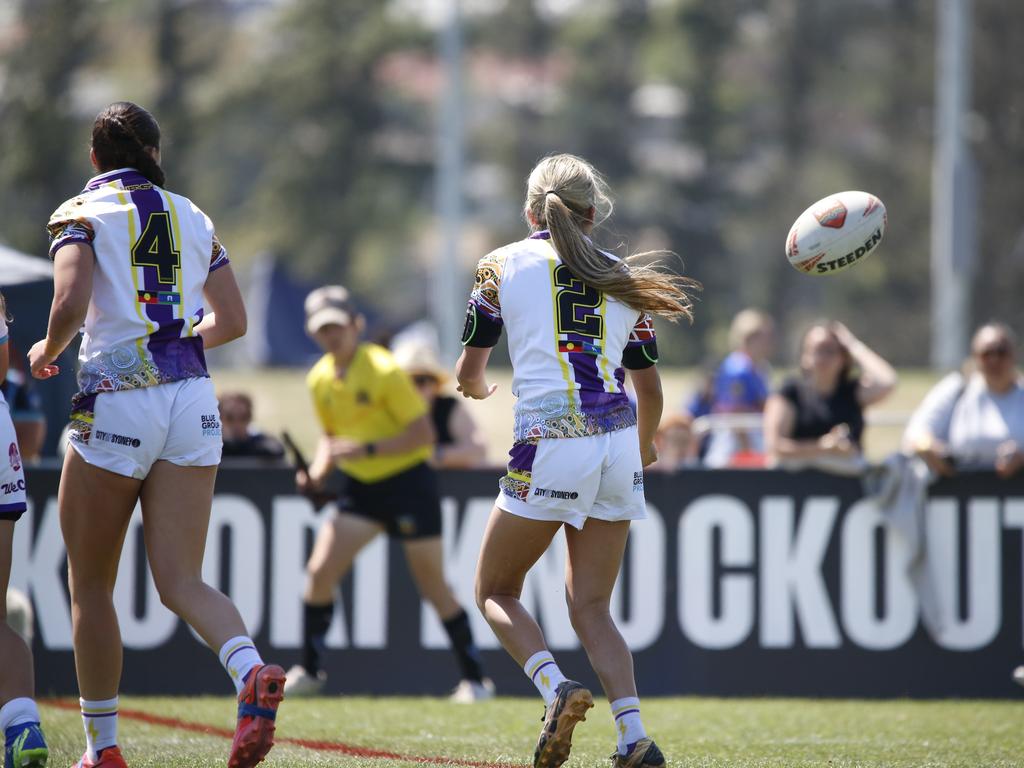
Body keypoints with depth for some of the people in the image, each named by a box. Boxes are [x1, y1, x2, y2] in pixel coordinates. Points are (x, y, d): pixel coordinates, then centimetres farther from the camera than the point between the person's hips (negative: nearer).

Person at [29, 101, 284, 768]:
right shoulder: (193, 218, 14)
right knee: (181, 582, -1)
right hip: (192, 405, 4)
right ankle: (252, 673, -30)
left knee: (91, 585, 11)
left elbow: (70, 304, -17)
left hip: (116, 403, -4)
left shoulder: (83, 214, -1)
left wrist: (48, 351, 3)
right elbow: (232, 321, 14)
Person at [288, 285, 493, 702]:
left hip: (408, 483, -6)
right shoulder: (319, 380, 2)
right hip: (360, 487, 6)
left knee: (433, 586, -1)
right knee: (319, 571, -9)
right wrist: (316, 473, -1)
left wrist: (367, 449, -26)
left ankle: (475, 679, 10)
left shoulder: (383, 371, -18)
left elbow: (423, 433, -18)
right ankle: (309, 672, 3)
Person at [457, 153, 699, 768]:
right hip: (618, 445, 4)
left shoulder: (504, 264, 7)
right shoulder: (622, 279, 15)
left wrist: (479, 390, 36)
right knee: (590, 607, 12)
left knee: (496, 592, 12)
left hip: (550, 445, -4)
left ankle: (556, 688, -14)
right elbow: (651, 391, 19)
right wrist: (645, 445, 39)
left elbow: (468, 376, 12)